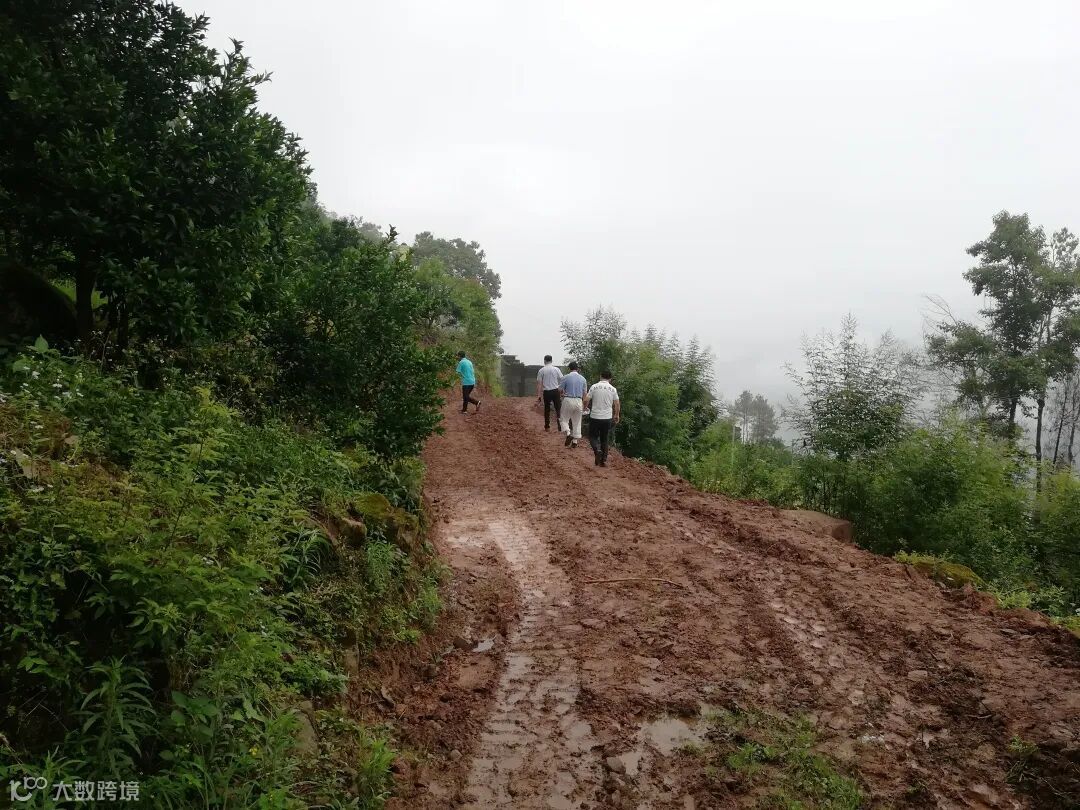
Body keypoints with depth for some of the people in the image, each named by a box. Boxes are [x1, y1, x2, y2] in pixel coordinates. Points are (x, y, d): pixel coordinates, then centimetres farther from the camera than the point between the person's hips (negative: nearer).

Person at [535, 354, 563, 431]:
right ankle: (560, 426, -1)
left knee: (547, 409, 12)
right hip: (555, 391, -1)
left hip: (546, 392, 1)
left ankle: (547, 427, 17)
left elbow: (539, 384, -3)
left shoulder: (541, 371, -1)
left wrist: (538, 395, 0)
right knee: (558, 408, 4)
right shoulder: (556, 369, -1)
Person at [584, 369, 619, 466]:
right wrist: (616, 415, 17)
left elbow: (586, 400, -8)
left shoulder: (594, 387, -6)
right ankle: (604, 460, 12)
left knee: (593, 436, 12)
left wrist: (586, 407, 14)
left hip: (595, 417, -2)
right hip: (607, 418, 2)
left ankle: (597, 450, -15)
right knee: (604, 439, 13)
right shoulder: (613, 389, 0)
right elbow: (616, 404, 2)